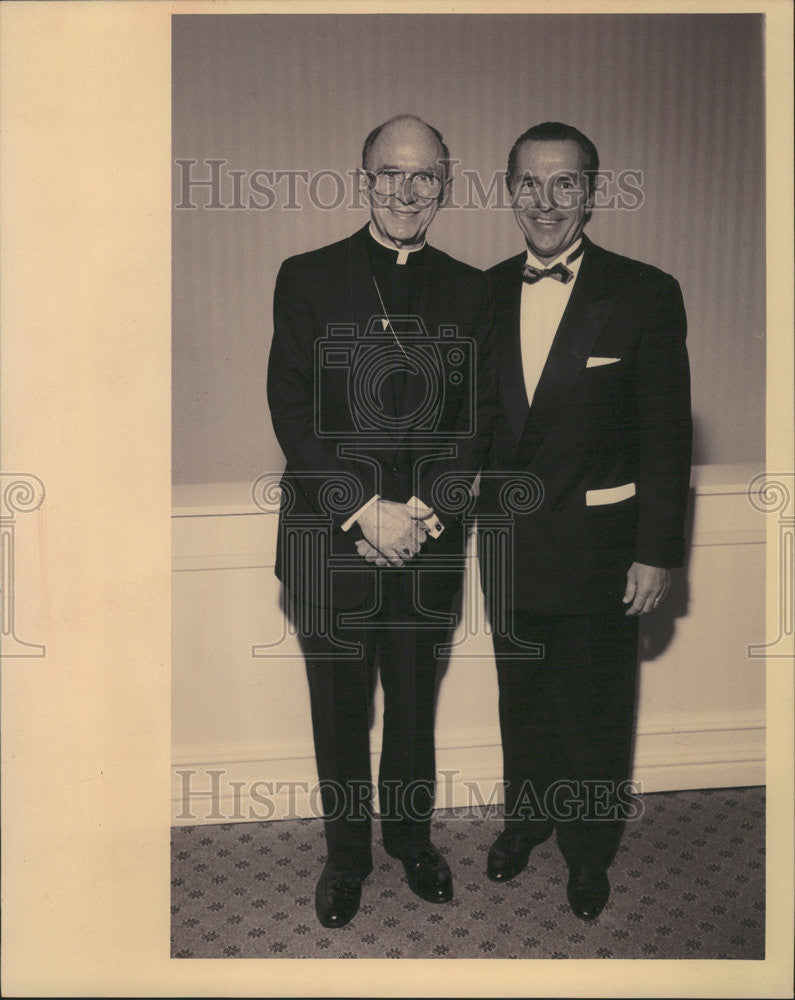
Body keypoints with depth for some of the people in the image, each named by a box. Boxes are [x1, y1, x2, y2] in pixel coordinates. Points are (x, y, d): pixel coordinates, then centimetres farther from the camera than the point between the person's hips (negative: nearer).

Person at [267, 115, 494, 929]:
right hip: (329, 540, -1)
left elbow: (479, 420, 2)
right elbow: (292, 412, -7)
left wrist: (422, 513, -11)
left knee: (415, 702, 17)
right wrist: (366, 510, -15)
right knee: (338, 709, 13)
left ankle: (410, 833, 40)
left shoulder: (469, 292, 6)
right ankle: (346, 851, 35)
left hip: (430, 539, 2)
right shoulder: (307, 278, 0)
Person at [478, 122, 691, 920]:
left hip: (597, 547, -3)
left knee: (594, 710, 13)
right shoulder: (484, 294, 2)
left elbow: (667, 436, -9)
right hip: (507, 540, 3)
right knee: (521, 696, 21)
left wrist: (657, 553, -10)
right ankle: (525, 816, 46)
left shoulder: (645, 295, -9)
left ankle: (588, 851, 38)